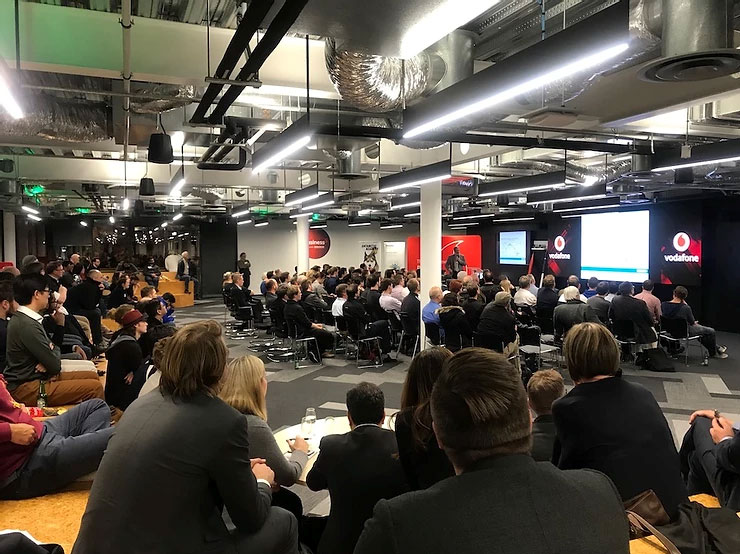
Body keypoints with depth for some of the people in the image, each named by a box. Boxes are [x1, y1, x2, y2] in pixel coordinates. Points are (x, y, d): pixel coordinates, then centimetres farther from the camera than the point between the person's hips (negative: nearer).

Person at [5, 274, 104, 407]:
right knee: (95, 387, -19)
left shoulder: (22, 318, 9)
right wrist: (55, 350, 3)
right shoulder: (27, 325, -23)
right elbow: (55, 365, -18)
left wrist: (60, 325, -1)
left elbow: (52, 347, 17)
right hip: (26, 390, -11)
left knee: (92, 376, 13)